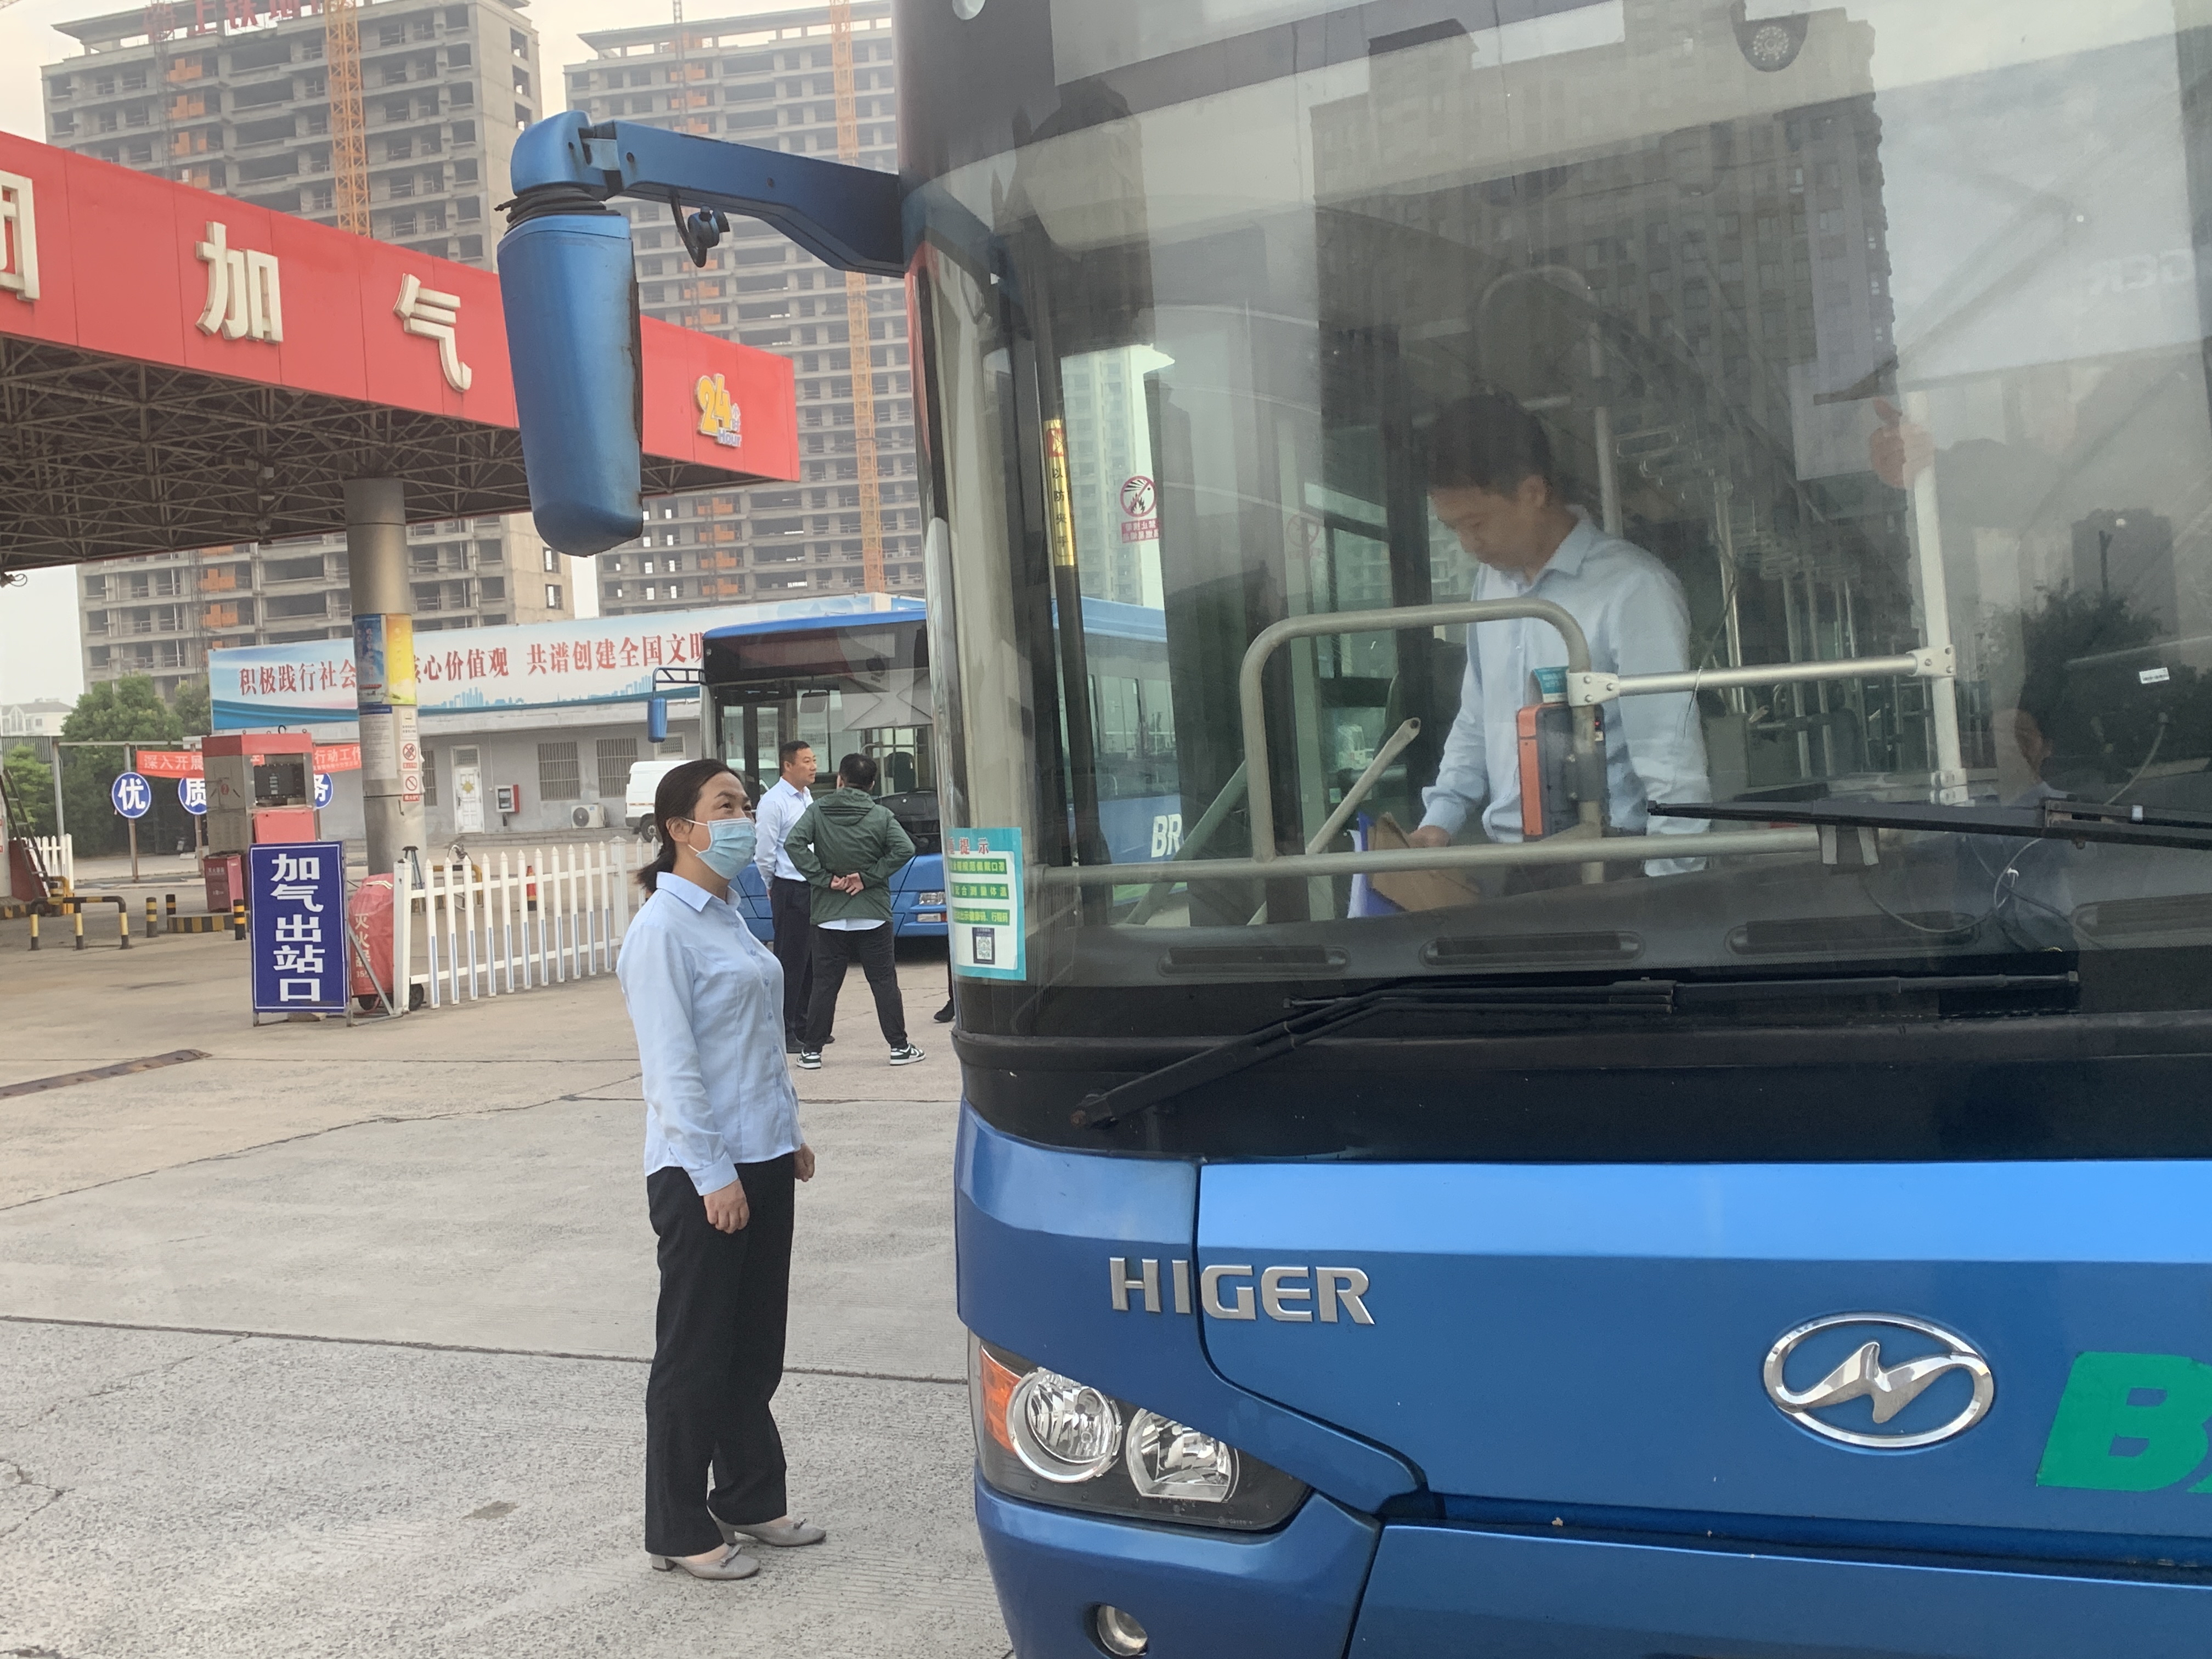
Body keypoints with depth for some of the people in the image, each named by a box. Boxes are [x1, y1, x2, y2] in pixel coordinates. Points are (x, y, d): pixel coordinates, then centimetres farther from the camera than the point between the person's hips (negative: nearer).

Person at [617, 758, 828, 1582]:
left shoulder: (727, 918, 13)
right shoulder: (663, 929, -14)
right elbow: (672, 1064, -18)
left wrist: (788, 1135, 18)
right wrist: (714, 1174, -20)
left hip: (762, 1159, 9)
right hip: (702, 1172, -8)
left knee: (756, 1344, 17)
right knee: (695, 1351, 2)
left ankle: (750, 1498, 30)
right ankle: (679, 1531, 13)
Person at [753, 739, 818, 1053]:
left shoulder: (807, 797, 12)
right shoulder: (773, 802, -14)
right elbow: (764, 854, -12)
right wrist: (773, 886, 1)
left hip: (813, 887, 8)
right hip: (790, 890, -8)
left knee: (811, 960, 14)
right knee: (791, 962, -4)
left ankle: (804, 1024, 26)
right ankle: (783, 1032, 2)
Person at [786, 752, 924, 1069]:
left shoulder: (817, 811, -2)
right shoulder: (881, 815, -3)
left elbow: (794, 844, -13)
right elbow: (904, 849, -14)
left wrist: (825, 878, -10)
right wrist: (869, 876, -9)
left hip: (829, 915, 1)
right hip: (874, 915, -1)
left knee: (825, 984, 6)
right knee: (885, 982, 5)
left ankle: (812, 1050, 9)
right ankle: (899, 1047, 7)